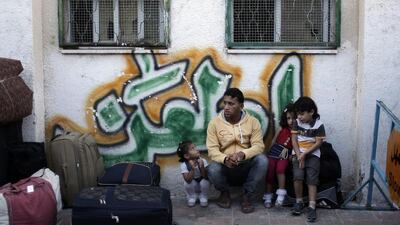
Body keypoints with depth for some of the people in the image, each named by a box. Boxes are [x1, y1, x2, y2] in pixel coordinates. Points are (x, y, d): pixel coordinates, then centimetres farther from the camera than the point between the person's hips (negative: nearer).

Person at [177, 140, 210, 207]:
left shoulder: (202, 161, -22)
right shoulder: (184, 165, -25)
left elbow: (206, 177, -25)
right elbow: (188, 180, -35)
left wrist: (202, 167, -41)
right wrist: (193, 169, -45)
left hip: (202, 184, 1)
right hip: (192, 185, -1)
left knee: (205, 181, -31)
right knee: (186, 182, -30)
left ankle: (203, 197, 1)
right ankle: (192, 197, 1)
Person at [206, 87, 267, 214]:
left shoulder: (253, 122, -4)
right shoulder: (214, 123, -5)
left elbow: (258, 146, -12)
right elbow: (212, 149, -11)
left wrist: (242, 154, -33)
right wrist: (225, 159, -33)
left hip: (246, 165, 0)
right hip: (225, 166, 0)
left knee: (262, 160, -29)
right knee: (213, 169, -33)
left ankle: (246, 195, -8)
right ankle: (224, 192, 4)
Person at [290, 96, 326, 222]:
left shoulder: (318, 125, -5)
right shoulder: (297, 123, 4)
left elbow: (318, 143, -8)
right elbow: (294, 141, 1)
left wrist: (304, 154, -15)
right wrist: (299, 156, -12)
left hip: (313, 154, -2)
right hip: (298, 153, 2)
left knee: (312, 178, -15)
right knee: (298, 176, -18)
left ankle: (312, 207, -17)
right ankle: (299, 202, -1)